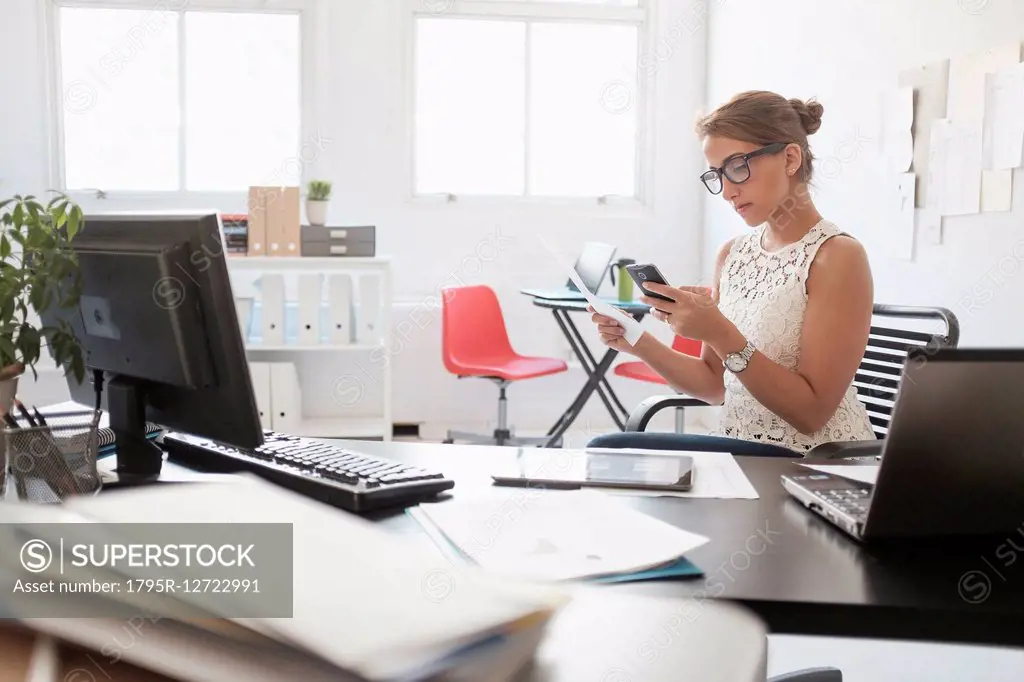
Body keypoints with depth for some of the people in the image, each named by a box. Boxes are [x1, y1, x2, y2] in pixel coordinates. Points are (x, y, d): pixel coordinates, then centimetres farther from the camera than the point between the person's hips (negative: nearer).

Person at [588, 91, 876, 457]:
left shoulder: (837, 257, -13)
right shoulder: (732, 254, 7)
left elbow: (812, 412, -16)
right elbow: (717, 386, 10)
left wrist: (721, 336, -26)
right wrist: (640, 345, -5)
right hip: (738, 447, 6)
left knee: (611, 452, -20)